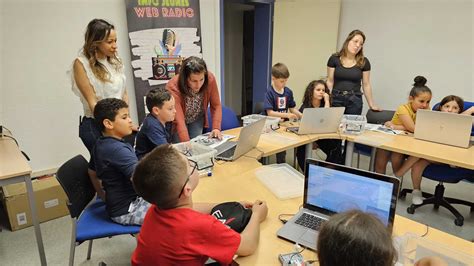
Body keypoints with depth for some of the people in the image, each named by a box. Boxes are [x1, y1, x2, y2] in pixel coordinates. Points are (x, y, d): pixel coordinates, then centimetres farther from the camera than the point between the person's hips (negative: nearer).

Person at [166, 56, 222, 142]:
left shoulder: (210, 79, -27)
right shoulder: (173, 87, -36)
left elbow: (216, 105, -15)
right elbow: (179, 120, -38)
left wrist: (216, 128, -27)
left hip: (197, 119, 3)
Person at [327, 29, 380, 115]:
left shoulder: (364, 62, 1)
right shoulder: (334, 59, -1)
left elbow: (366, 85, 6)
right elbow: (330, 82, 1)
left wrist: (371, 105, 6)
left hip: (354, 101, 1)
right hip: (336, 99, 0)